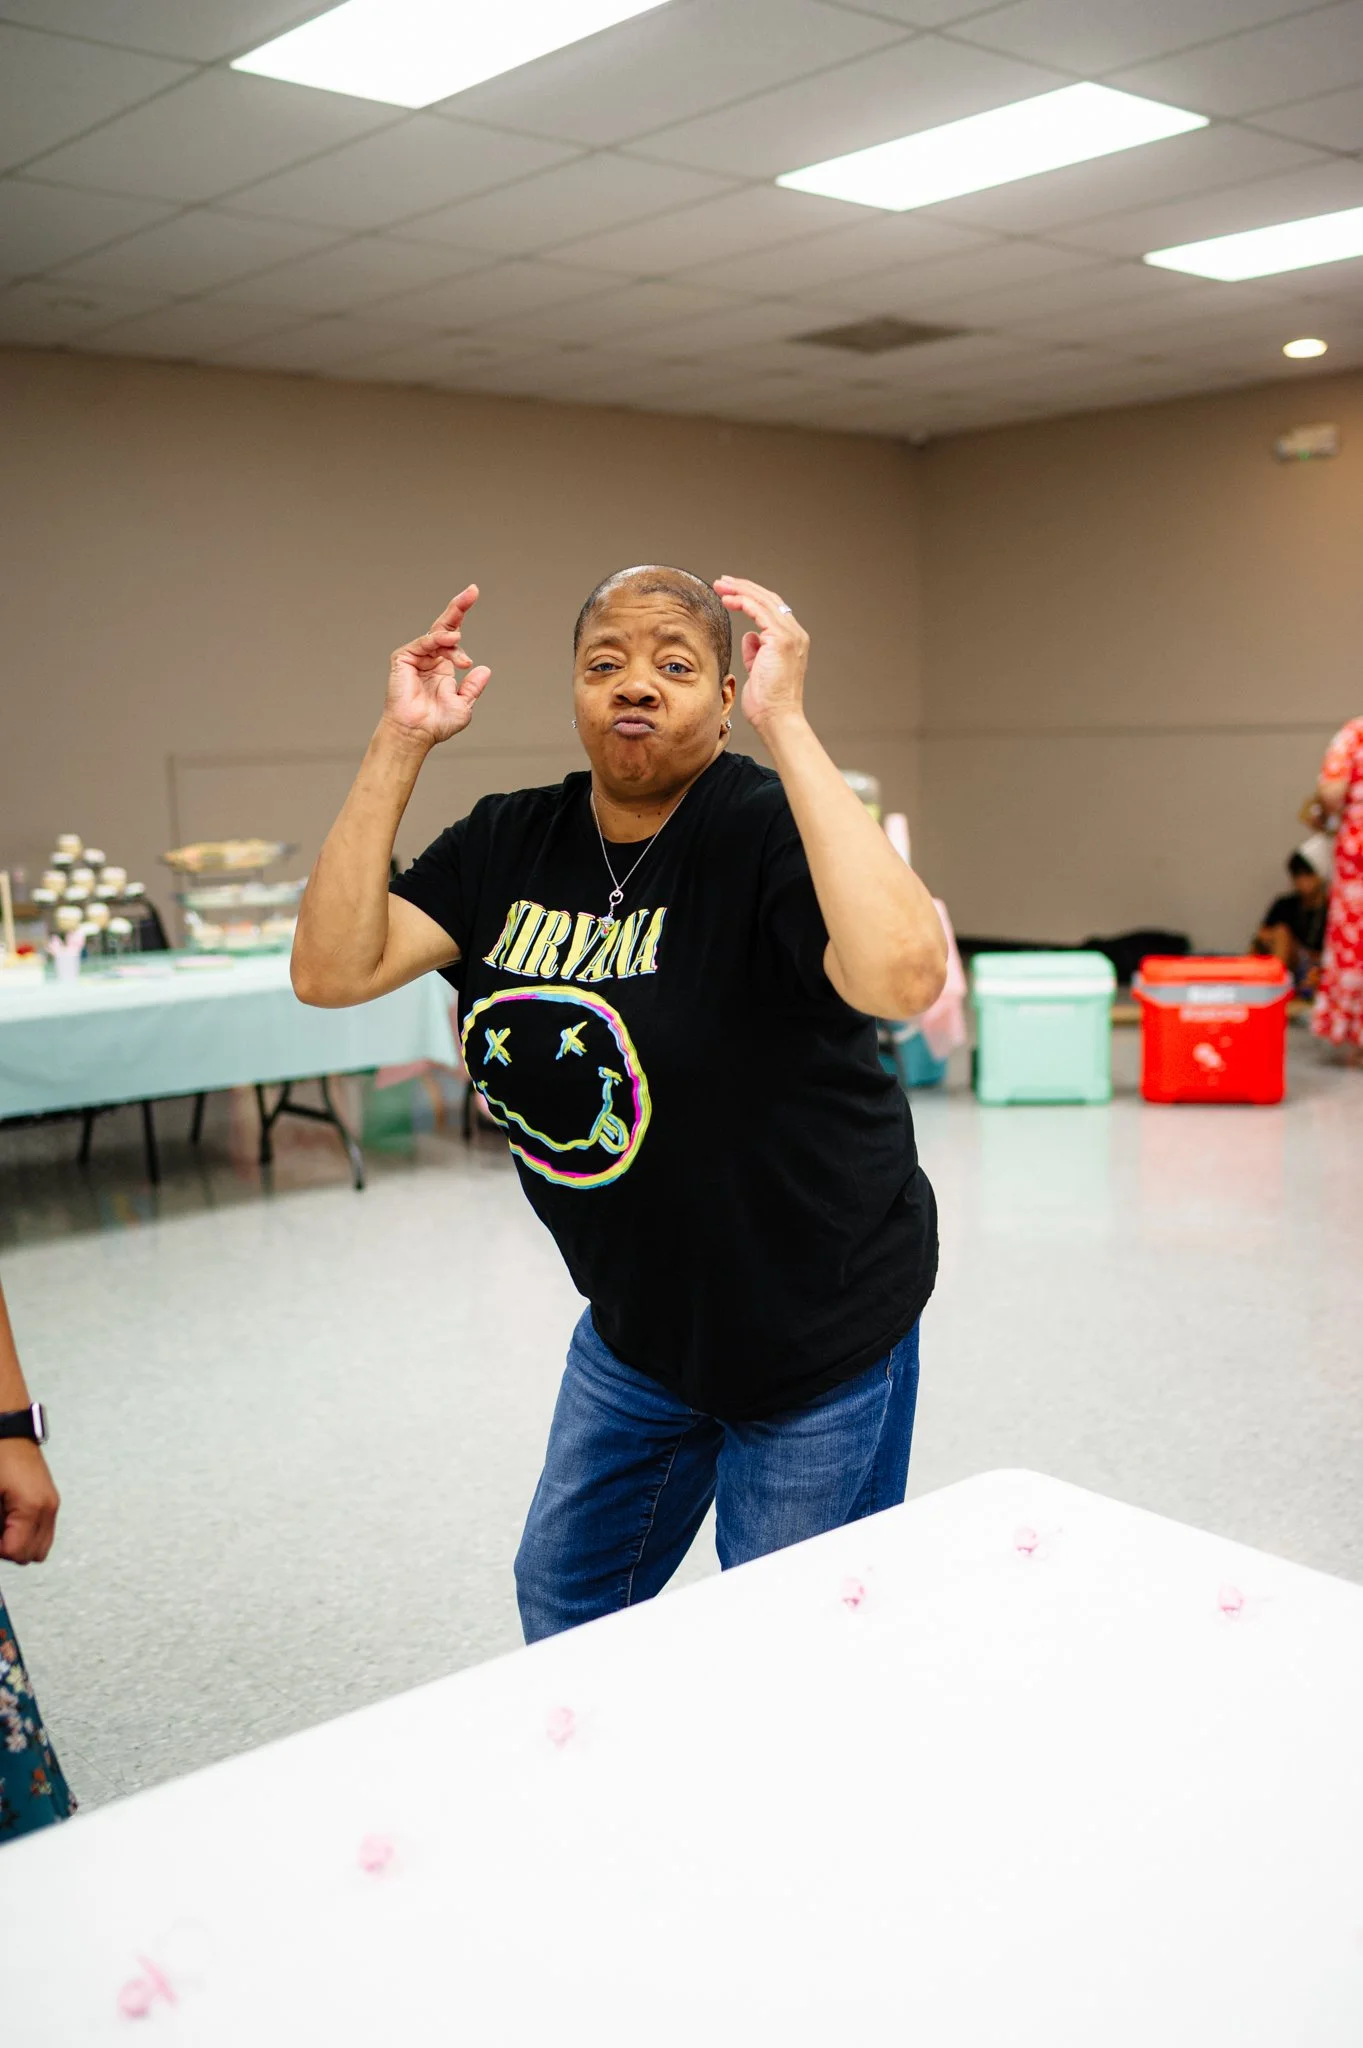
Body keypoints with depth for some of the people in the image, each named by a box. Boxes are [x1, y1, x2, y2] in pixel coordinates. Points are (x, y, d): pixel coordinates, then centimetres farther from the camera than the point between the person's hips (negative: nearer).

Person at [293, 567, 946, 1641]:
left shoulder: (768, 833, -22)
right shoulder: (510, 843, -3)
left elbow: (903, 974, -43)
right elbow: (331, 970, -13)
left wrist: (785, 722, -38)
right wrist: (400, 745, -17)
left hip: (818, 1337, -6)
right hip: (636, 1320, 6)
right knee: (565, 1607, 26)